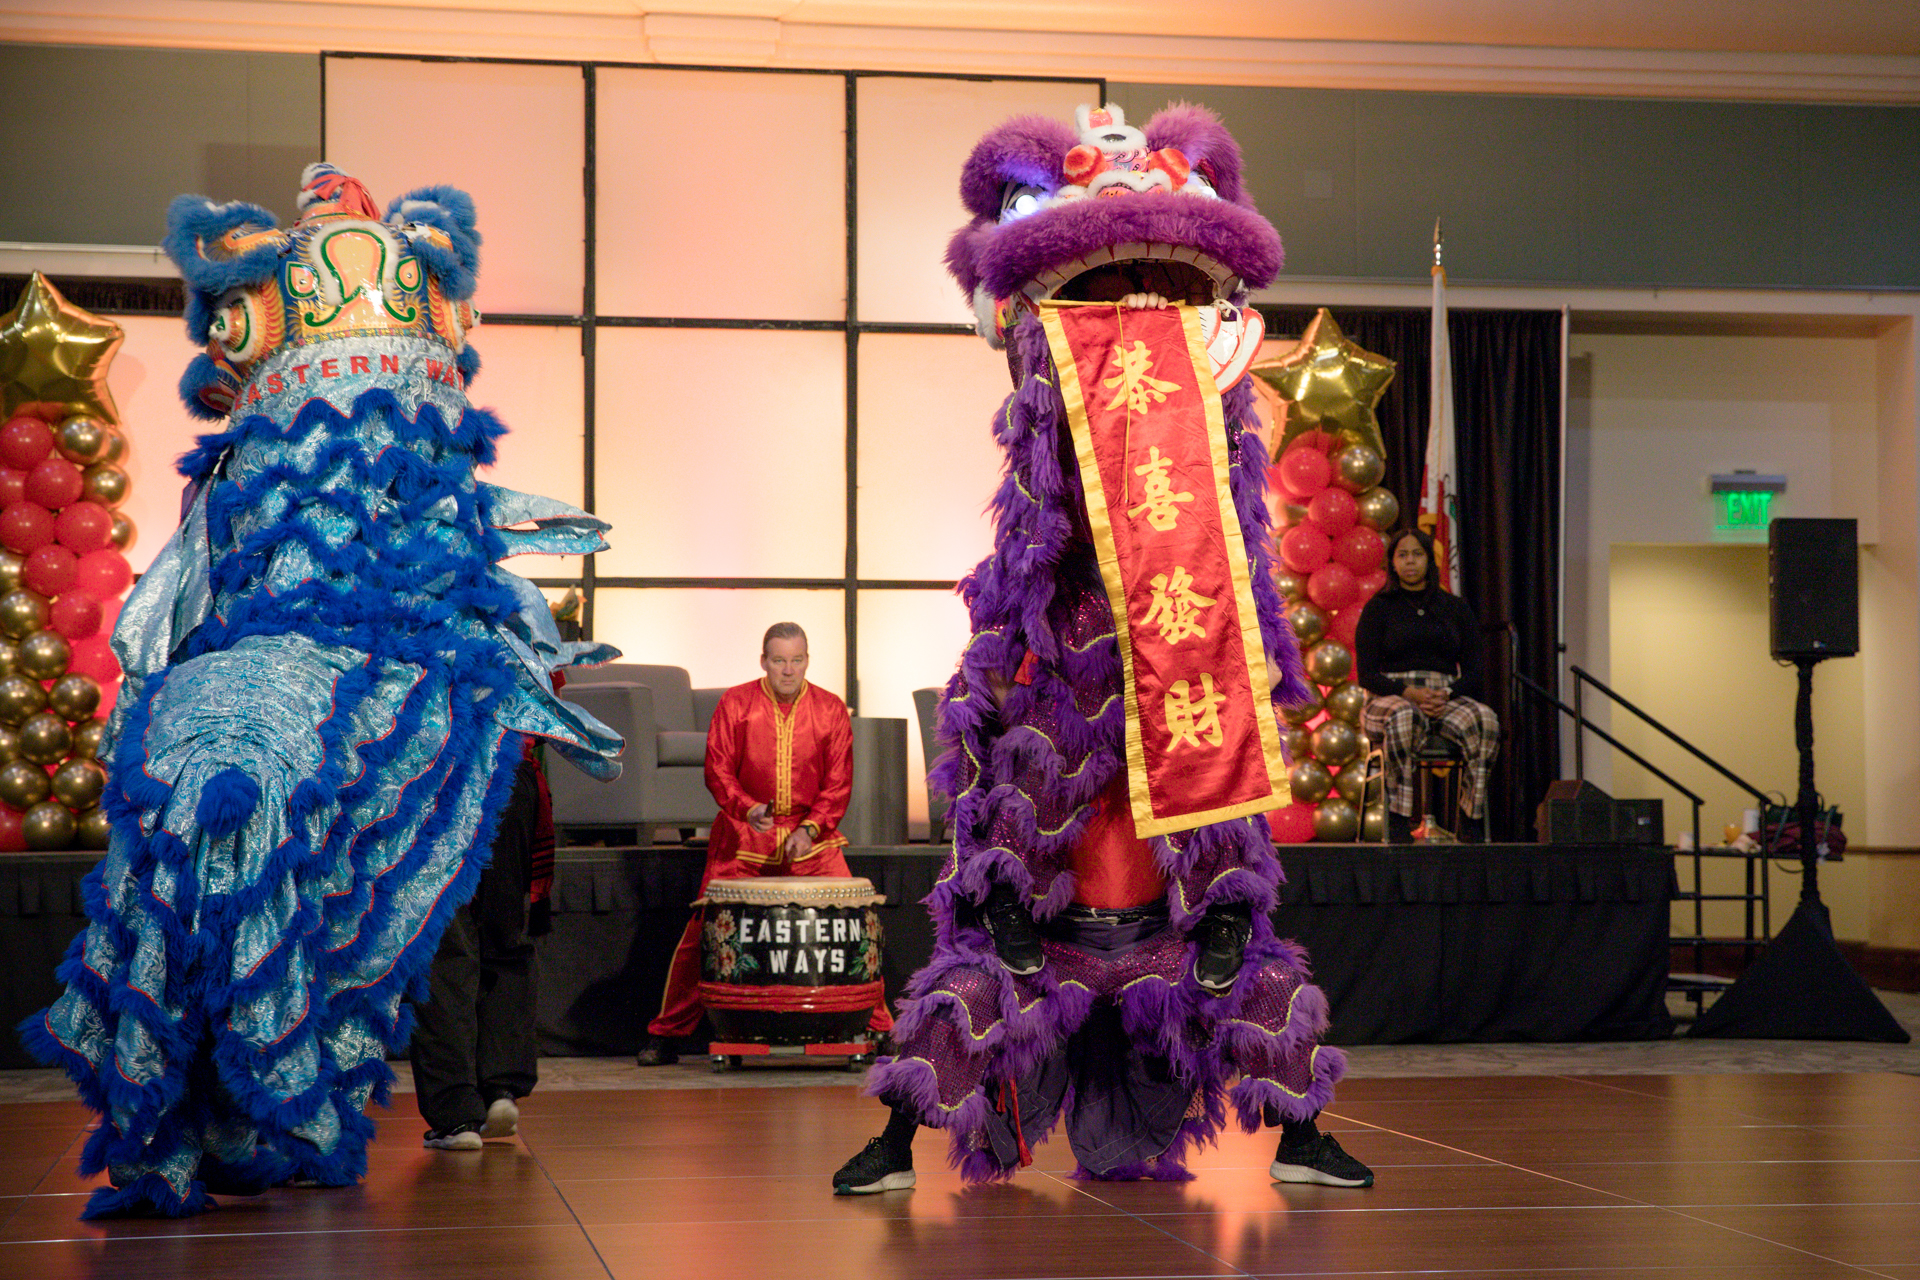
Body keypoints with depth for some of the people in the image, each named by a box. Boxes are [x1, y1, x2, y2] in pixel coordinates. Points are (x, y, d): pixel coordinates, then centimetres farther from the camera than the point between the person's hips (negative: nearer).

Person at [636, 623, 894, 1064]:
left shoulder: (831, 710, 2)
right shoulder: (735, 704, 0)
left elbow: (839, 782, 1)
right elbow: (717, 769, -3)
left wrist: (810, 828, -14)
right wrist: (747, 808, -22)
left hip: (812, 837, 1)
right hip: (742, 839, -1)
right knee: (702, 932, -5)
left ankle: (878, 1030, 2)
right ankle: (664, 1035, 6)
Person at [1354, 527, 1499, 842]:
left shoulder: (1455, 608, 15)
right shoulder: (1379, 608, 8)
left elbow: (1473, 673, 10)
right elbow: (1367, 674, 0)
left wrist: (1447, 695, -12)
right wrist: (1409, 692, -17)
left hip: (1447, 698, 2)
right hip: (1391, 698, -2)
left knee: (1485, 719, -31)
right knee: (1402, 718, -40)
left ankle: (1470, 822, -31)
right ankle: (1399, 822, -40)